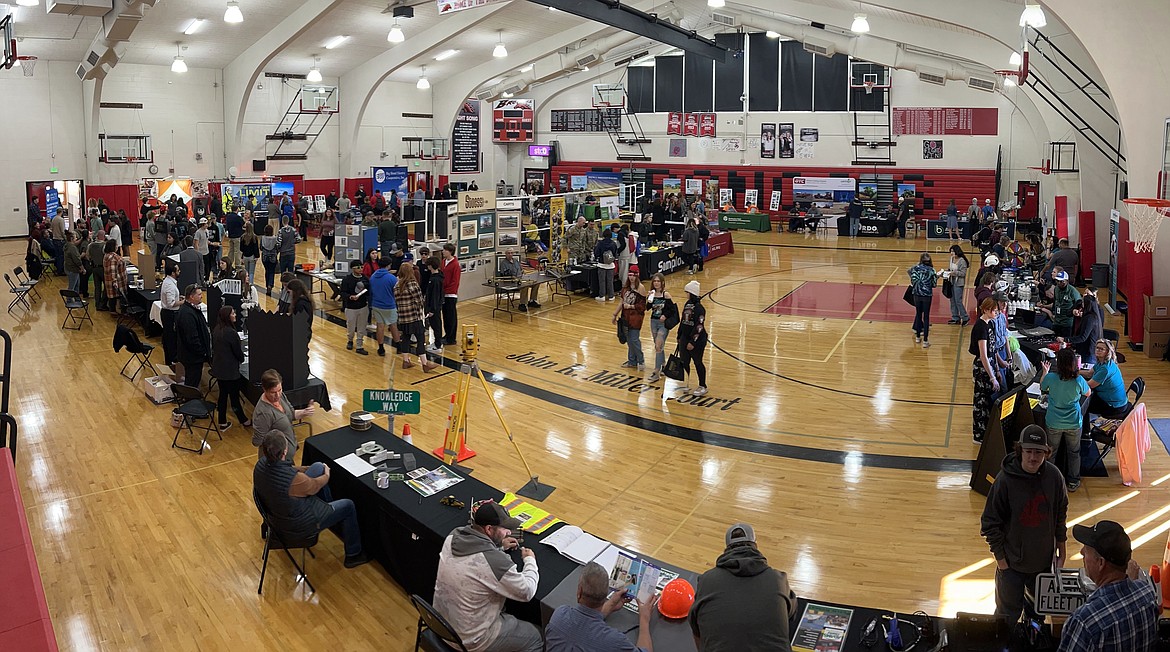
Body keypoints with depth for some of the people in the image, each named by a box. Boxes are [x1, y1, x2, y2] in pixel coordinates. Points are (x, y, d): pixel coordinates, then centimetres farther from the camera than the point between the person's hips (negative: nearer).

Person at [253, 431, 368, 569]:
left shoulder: (261, 463, -17)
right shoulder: (294, 479, -40)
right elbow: (314, 487, -17)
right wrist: (326, 475, 7)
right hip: (298, 527, -7)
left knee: (319, 467, 13)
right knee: (348, 506, 11)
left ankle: (329, 505, 38)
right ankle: (353, 555, 29)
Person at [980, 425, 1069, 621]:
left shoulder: (1053, 476, -9)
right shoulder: (1005, 479, -20)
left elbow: (1061, 513, 7)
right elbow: (990, 522, -13)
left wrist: (1061, 548, 11)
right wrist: (1000, 557, -11)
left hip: (1045, 560, 4)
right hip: (1012, 562, -4)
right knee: (1008, 613, 8)